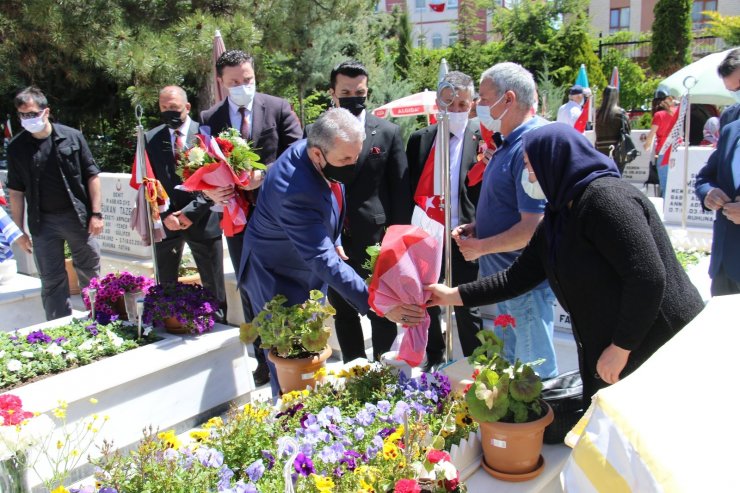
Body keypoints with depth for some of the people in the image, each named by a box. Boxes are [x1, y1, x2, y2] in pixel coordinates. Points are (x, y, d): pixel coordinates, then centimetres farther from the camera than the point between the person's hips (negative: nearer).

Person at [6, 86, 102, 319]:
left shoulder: (72, 137, -5)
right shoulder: (17, 147, 0)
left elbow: (92, 176, -1)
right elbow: (16, 191, 5)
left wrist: (96, 213, -5)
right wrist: (19, 230, 3)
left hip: (78, 216, -1)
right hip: (43, 222, 1)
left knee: (90, 271, 12)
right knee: (51, 280, 6)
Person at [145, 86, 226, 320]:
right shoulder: (150, 139, 5)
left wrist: (191, 212, -14)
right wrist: (165, 214, -9)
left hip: (201, 220, -3)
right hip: (166, 221, 3)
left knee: (213, 284, 5)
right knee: (165, 284, 13)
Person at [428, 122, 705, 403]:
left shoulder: (605, 198, -20)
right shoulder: (558, 216, 9)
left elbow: (648, 278, -26)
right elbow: (517, 277, 13)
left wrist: (621, 347, -20)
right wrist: (453, 295, 14)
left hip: (658, 348, -9)